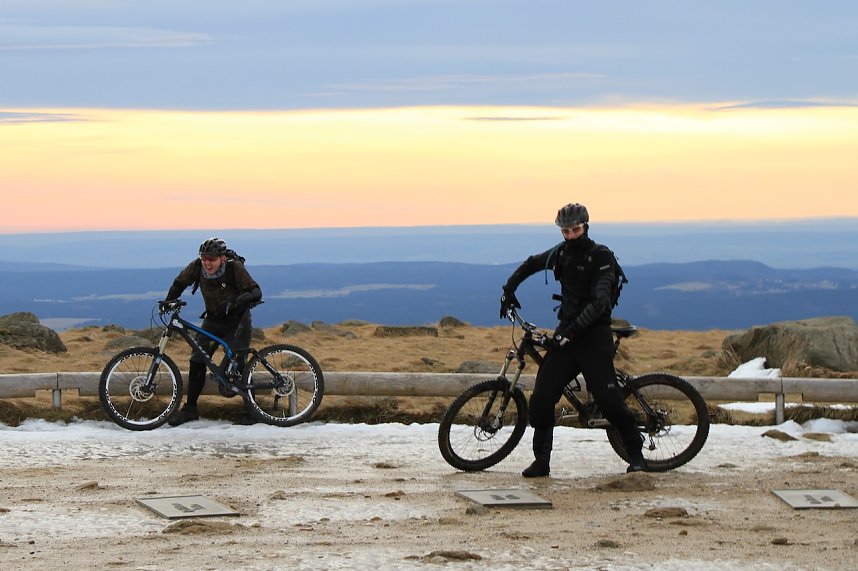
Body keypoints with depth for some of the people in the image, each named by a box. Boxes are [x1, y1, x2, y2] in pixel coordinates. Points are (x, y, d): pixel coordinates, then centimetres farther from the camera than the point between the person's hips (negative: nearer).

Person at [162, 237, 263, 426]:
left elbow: (256, 293, -29)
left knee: (238, 365, -11)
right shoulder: (197, 267, -14)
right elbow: (180, 283, 5)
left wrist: (235, 302, -45)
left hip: (237, 320, -4)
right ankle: (190, 409, 6)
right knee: (197, 362, -5)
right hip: (213, 320, 4)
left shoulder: (235, 267, -25)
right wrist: (168, 301, -9)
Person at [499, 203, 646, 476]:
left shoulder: (602, 256, -10)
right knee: (541, 398, -4)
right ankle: (541, 461, 5)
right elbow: (531, 264, 29)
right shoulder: (562, 253, 9)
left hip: (593, 335, -5)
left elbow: (599, 302, -20)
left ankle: (635, 452, 5)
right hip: (566, 333, 5)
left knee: (608, 398, -13)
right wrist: (508, 290, 23)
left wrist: (572, 330, -26)